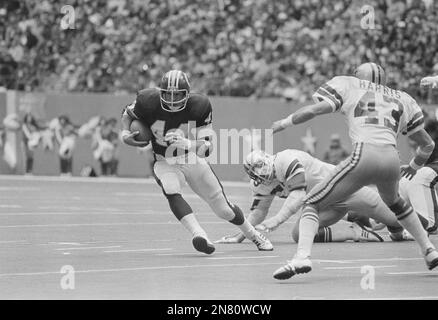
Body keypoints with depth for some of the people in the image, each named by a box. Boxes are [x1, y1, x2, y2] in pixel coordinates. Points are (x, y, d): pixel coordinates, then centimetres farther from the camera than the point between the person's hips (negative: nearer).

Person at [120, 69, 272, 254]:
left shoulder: (199, 106, -23)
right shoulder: (149, 102, -22)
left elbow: (206, 148, -25)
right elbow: (128, 114, 1)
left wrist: (184, 142, -44)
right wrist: (125, 134, -19)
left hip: (193, 160, 0)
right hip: (165, 162, 0)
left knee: (224, 209, 8)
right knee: (171, 191, -36)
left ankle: (254, 235, 35)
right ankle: (199, 236, -44)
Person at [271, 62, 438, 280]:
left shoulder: (348, 86, 19)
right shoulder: (402, 100, 28)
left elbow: (316, 108, 1)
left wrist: (284, 123, 15)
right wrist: (414, 166, 51)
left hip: (363, 156, -4)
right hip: (392, 160, 4)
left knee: (312, 204, 6)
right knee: (395, 202, 38)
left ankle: (302, 256, -17)